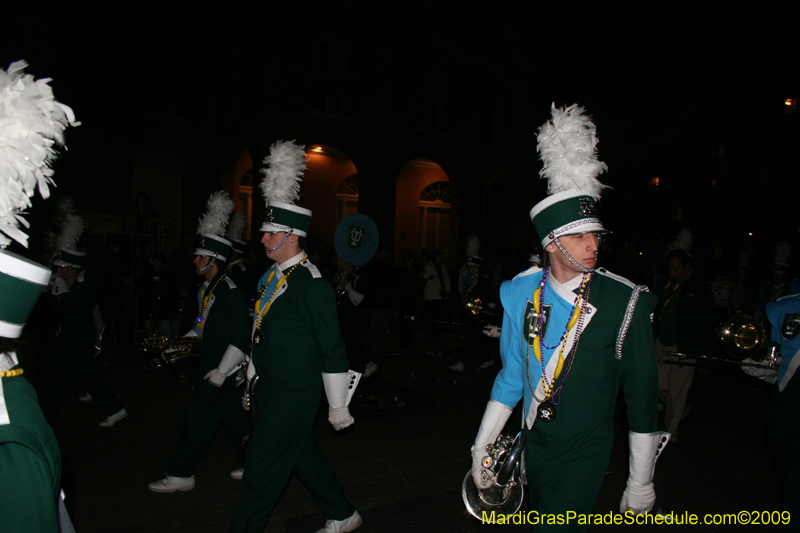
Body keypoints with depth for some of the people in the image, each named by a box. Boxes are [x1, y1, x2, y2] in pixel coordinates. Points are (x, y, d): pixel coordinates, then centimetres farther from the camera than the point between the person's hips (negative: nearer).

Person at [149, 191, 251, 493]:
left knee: (198, 414, -3)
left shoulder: (231, 293, -20)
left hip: (224, 367, -9)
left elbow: (241, 339, -22)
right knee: (230, 414, 17)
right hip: (211, 362, 10)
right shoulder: (206, 289, 10)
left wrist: (221, 373, -21)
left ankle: (181, 476, 11)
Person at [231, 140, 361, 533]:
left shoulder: (311, 285, -20)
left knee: (262, 469, 2)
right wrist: (252, 378, 23)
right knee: (304, 455, 21)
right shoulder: (272, 276, 8)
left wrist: (338, 406, -15)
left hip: (293, 397, -9)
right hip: (271, 389, 9)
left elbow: (332, 349, -19)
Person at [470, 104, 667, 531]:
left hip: (586, 452, -4)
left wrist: (641, 484, -5)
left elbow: (641, 399, -10)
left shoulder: (624, 303, -16)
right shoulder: (520, 294, -6)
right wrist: (482, 446, 6)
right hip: (536, 443, 4)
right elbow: (512, 376, 4)